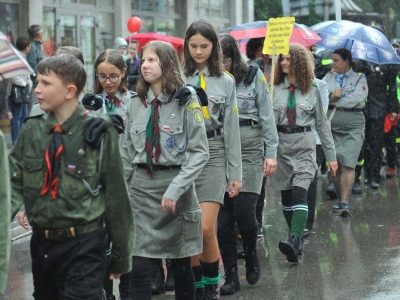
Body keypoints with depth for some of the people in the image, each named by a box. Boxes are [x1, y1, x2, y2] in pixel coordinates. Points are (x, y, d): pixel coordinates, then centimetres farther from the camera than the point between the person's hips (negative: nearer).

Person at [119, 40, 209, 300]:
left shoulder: (186, 100, -6)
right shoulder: (137, 103, 8)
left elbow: (199, 152, -10)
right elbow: (127, 151, 14)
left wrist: (175, 189, -18)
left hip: (176, 183, -3)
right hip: (141, 186, 3)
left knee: (181, 265, 8)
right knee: (139, 267, -5)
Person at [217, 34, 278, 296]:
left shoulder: (253, 77, 3)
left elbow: (267, 116, 5)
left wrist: (271, 153, 0)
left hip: (249, 150, -2)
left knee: (244, 211, -9)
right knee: (223, 216, 0)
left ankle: (251, 254, 21)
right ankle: (231, 276, 9)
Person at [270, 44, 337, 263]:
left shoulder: (312, 90, 4)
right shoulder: (275, 88, 5)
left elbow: (322, 123, 9)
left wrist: (331, 155, 9)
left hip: (304, 146, -2)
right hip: (280, 145, 3)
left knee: (299, 192, -18)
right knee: (286, 196, 6)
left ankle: (294, 241, -31)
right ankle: (296, 241, 17)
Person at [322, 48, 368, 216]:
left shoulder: (359, 78, 4)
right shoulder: (328, 77, 14)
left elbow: (358, 97, -12)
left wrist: (335, 102, -9)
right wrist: (332, 95, -16)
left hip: (353, 127, -3)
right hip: (331, 125, 3)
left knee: (347, 164, -12)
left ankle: (345, 202, -16)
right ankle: (341, 198, 15)